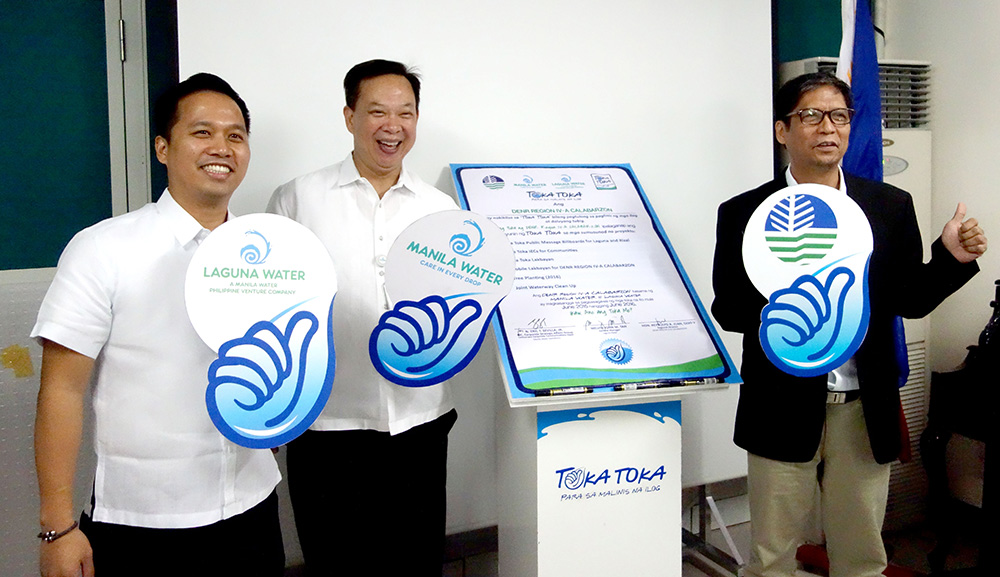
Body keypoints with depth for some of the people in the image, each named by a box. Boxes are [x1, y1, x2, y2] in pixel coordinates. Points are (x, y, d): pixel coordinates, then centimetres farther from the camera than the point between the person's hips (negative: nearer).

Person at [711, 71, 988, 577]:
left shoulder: (891, 207, 4)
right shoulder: (744, 213, -3)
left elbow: (909, 302, 7)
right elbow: (726, 309, -3)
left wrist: (951, 257, -10)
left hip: (864, 409, 2)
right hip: (783, 408, -2)